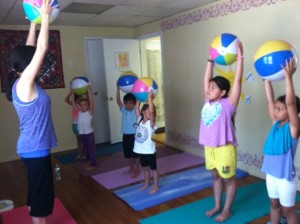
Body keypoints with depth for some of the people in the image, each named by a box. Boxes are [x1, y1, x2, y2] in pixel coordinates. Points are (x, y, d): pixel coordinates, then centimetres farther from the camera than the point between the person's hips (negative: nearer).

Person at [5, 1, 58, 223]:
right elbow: (42, 48, -20)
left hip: (33, 147, 9)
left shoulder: (21, 83, 5)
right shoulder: (24, 83, -19)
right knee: (41, 195, 4)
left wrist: (35, 21, 14)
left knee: (36, 193, 21)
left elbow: (31, 49, 12)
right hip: (36, 149, -9)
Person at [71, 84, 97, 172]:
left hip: (89, 134, -6)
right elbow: (73, 102, 4)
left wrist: (89, 90, -24)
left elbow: (91, 101, -20)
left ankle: (93, 164, 15)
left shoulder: (90, 112, -8)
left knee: (91, 149, 4)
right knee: (85, 149, 17)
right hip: (81, 134, 6)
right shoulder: (79, 112, 5)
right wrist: (73, 92, -2)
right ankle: (89, 162, 32)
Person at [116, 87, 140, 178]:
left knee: (136, 154, 6)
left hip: (134, 135, -4)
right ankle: (131, 168, 33)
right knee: (129, 154, 17)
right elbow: (118, 100, -6)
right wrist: (118, 89, -14)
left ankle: (137, 170, 19)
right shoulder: (123, 110, 1)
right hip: (126, 135, 4)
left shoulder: (136, 111, -8)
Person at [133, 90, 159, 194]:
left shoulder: (151, 123, -14)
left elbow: (151, 111, -30)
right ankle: (147, 184, 38)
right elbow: (137, 107, 0)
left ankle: (156, 186, 23)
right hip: (141, 150, 5)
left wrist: (150, 98, -31)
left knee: (153, 168, 9)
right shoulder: (139, 120, 0)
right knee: (145, 167, 21)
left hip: (149, 150, -5)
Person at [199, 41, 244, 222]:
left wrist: (240, 57, -20)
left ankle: (227, 210, 27)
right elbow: (207, 79, 6)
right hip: (209, 148, 7)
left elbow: (238, 81, -18)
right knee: (216, 177, 20)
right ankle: (217, 206, 37)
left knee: (229, 180, 11)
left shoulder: (228, 104, -14)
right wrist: (211, 60, 5)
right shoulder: (208, 102, 2)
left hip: (225, 149, -6)